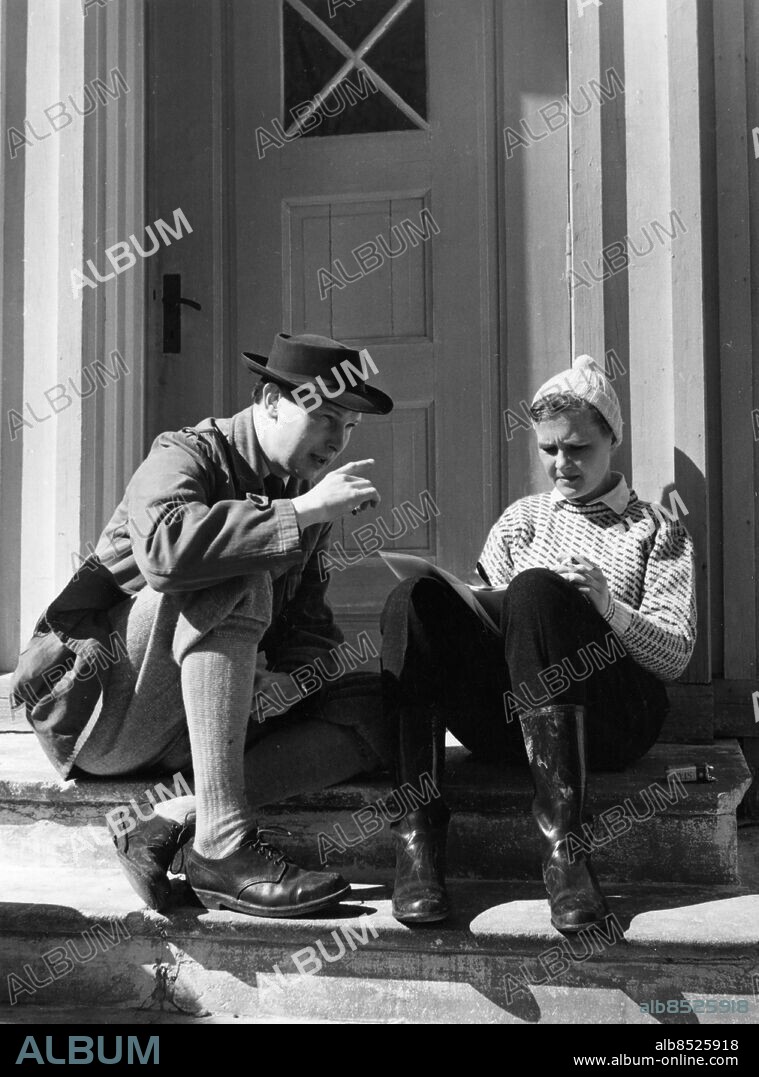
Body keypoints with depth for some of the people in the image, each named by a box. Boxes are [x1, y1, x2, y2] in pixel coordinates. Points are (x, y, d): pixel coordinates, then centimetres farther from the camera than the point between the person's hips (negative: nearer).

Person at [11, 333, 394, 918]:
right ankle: (223, 844, -36)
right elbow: (165, 546, -34)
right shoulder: (186, 455, -10)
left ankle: (171, 825, -25)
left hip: (193, 725, 7)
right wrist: (301, 512, -31)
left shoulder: (303, 494, 13)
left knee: (375, 706, -12)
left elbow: (310, 626, 10)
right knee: (239, 581, -31)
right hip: (102, 703, -7)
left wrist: (292, 678, -13)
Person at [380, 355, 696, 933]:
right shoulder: (523, 519, 26)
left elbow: (676, 656, 6)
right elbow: (484, 617, 18)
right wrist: (477, 605, -6)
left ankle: (562, 836, -38)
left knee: (536, 591, -33)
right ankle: (418, 831, -33)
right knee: (416, 598, -23)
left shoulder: (657, 530, 16)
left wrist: (608, 606, -12)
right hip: (508, 714, 3)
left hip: (612, 721, -3)